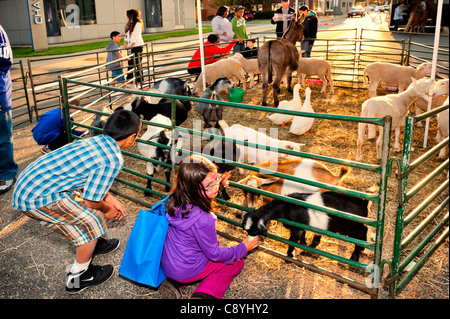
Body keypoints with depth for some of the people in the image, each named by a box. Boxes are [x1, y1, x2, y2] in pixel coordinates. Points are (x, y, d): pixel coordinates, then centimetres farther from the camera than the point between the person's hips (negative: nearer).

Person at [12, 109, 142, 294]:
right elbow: (91, 201, -12)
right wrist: (108, 209, 9)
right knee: (92, 221, -1)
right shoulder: (113, 160, -19)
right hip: (37, 199, -9)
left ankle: (91, 244, 44)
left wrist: (113, 202, 27)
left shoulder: (96, 141, 8)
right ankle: (78, 277, 17)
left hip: (27, 184, 9)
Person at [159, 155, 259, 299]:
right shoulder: (203, 220, -34)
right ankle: (205, 294, -3)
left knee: (212, 242, 31)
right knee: (237, 262, 13)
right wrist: (243, 248, -2)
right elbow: (214, 255, -16)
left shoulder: (177, 200, -14)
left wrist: (219, 182, 5)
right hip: (185, 271, -6)